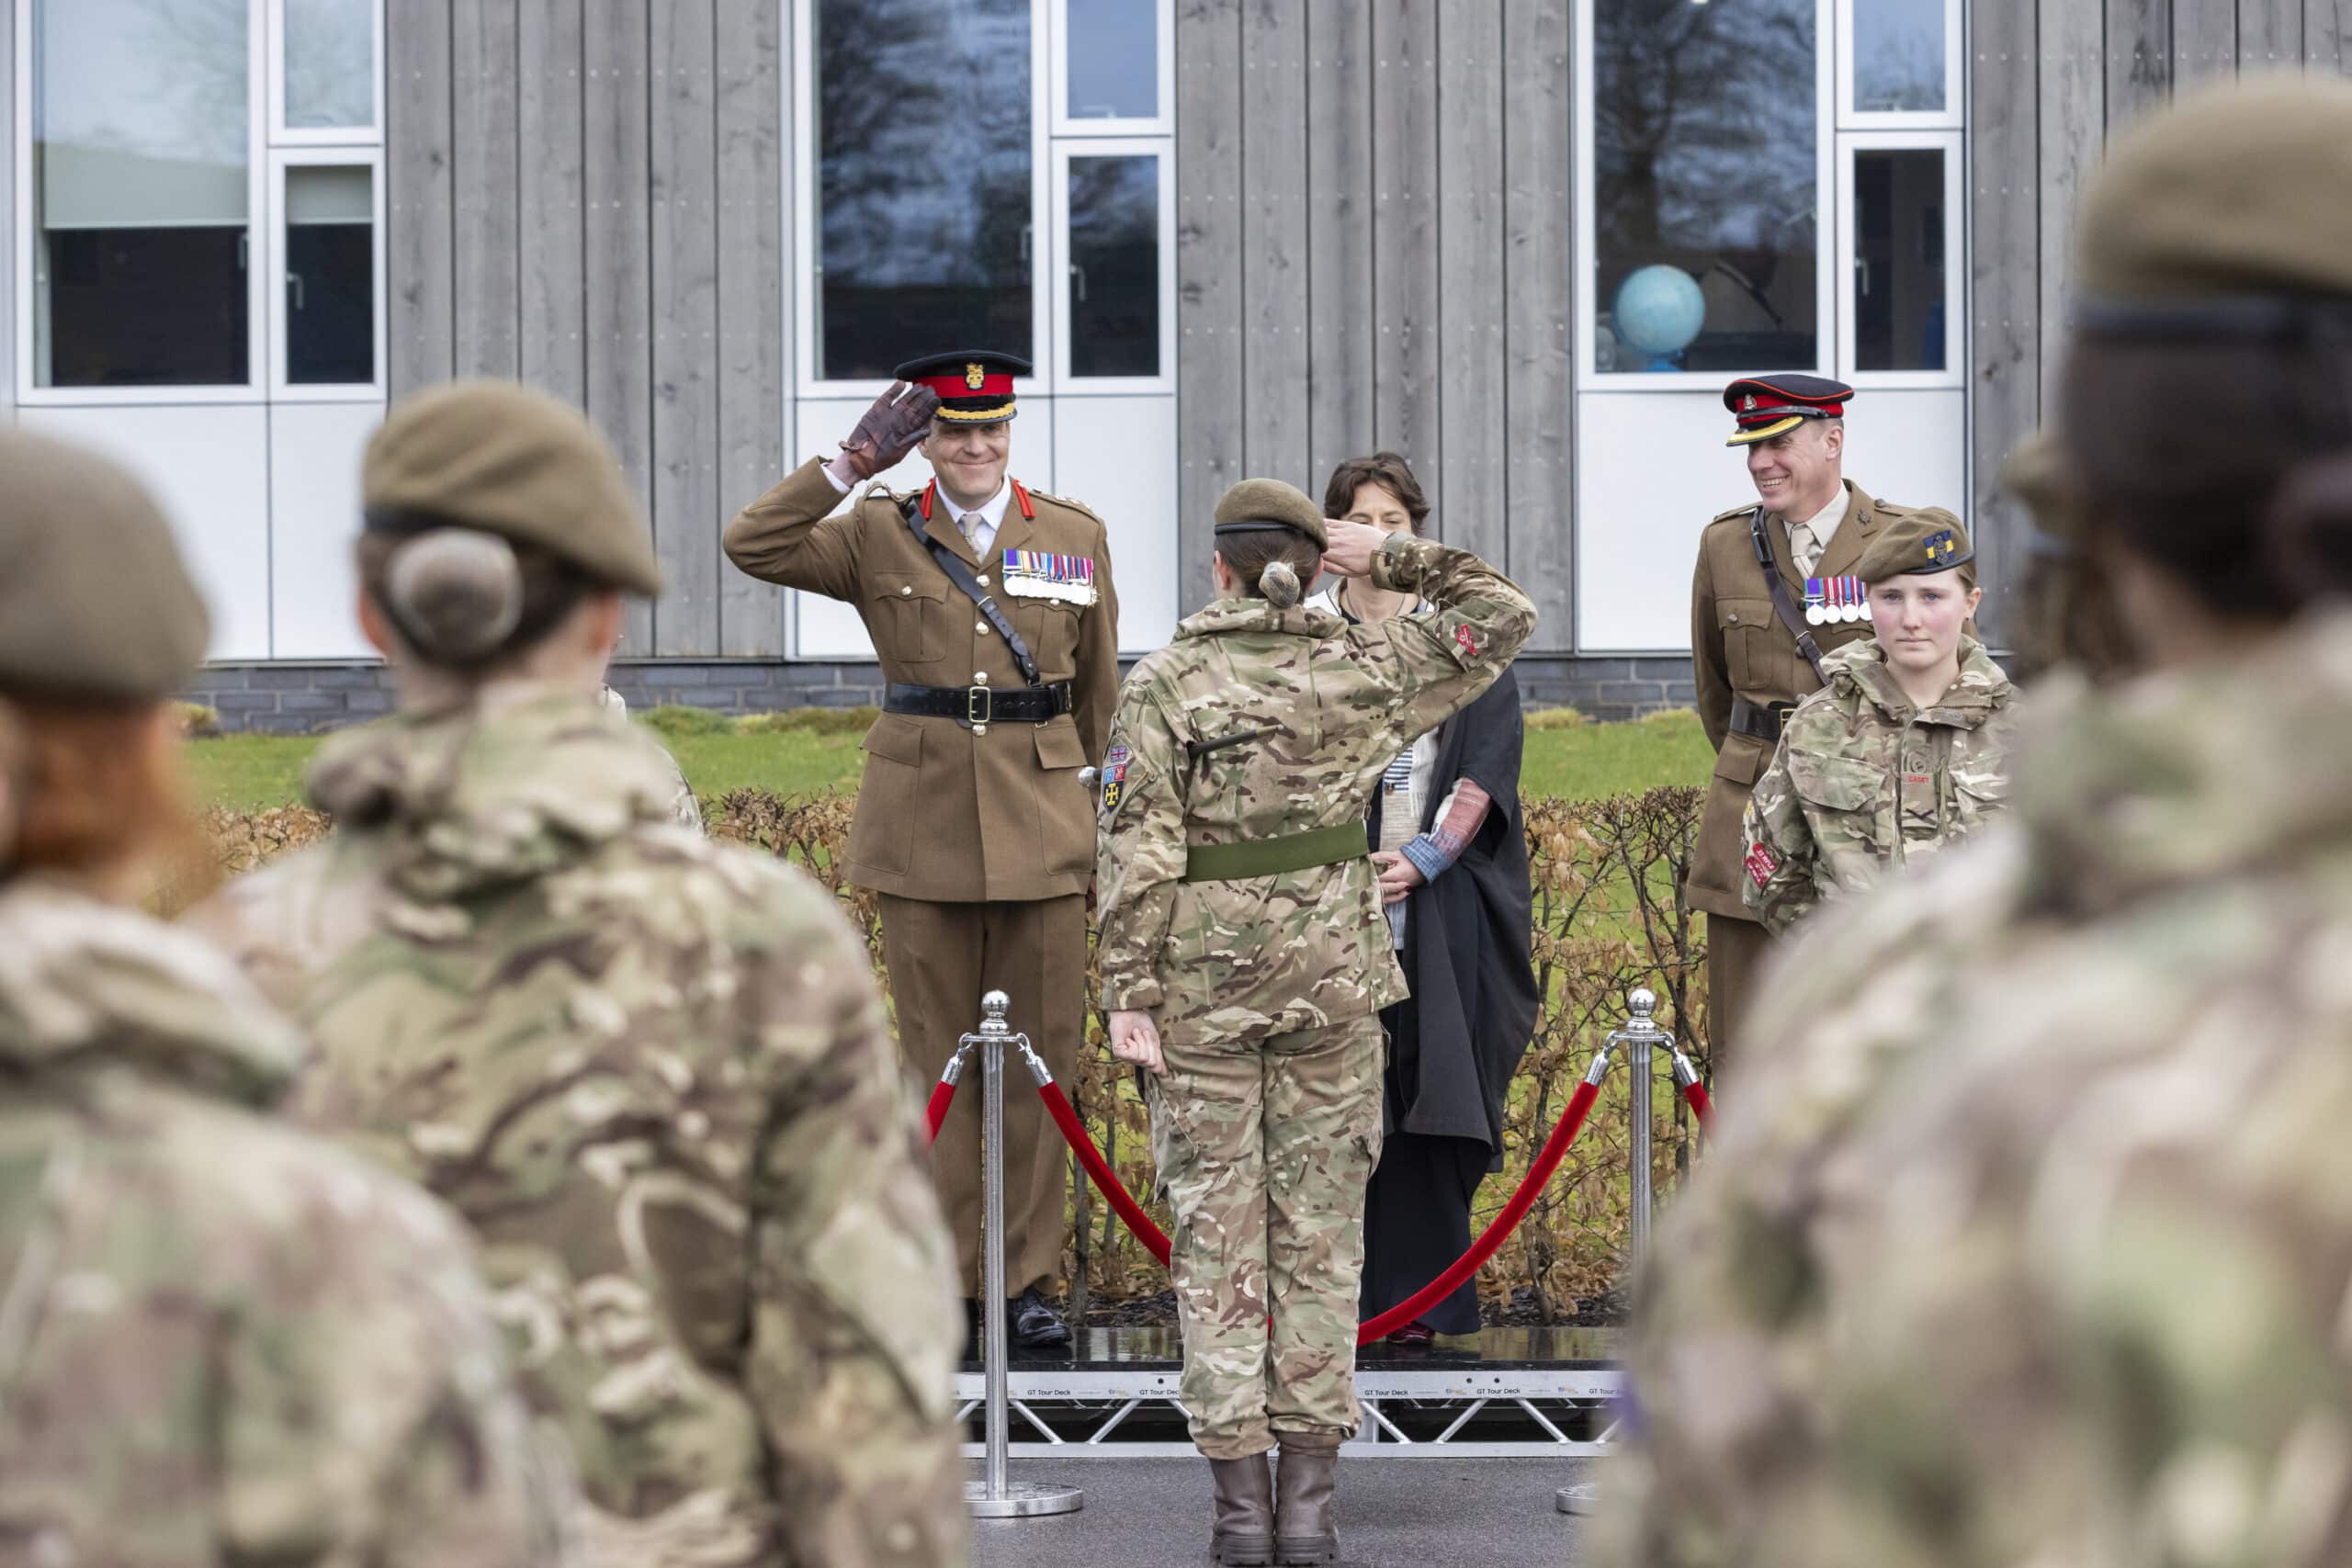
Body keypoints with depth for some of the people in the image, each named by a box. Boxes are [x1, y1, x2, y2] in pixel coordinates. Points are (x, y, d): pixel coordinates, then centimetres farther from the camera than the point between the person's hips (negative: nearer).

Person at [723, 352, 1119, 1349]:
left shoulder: (1076, 537, 8)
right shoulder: (879, 535, 4)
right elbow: (752, 547, -9)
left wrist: (1104, 812, 19)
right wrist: (853, 462, -13)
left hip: (1043, 827, 1)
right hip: (923, 830, -1)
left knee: (1041, 1057, 2)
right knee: (939, 1059, 4)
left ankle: (1031, 1279, 10)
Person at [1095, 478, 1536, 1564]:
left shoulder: (1162, 686, -6)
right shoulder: (1363, 673, -1)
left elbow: (1138, 852, -10)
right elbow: (1504, 615, 12)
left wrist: (1127, 993, -8)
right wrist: (1392, 559, 8)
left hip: (1201, 983, -1)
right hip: (1332, 979, 1)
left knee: (1215, 1232, 4)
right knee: (1321, 1230, 8)